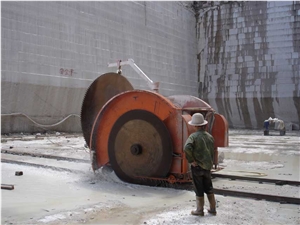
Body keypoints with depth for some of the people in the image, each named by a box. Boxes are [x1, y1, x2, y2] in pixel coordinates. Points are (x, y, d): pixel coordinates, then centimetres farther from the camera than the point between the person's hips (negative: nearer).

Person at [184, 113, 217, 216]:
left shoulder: (193, 136, -13)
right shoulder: (210, 137, 5)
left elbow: (187, 148, -29)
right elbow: (212, 152, 11)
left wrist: (191, 160, -19)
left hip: (197, 166, -5)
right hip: (207, 166, 5)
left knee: (199, 189, 5)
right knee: (209, 188, 17)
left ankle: (200, 210, 14)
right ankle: (212, 209, 23)